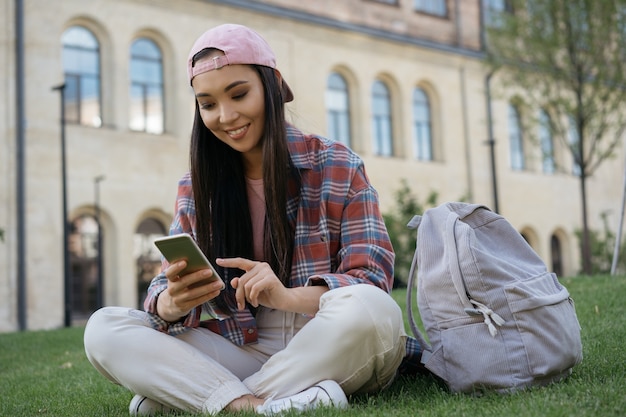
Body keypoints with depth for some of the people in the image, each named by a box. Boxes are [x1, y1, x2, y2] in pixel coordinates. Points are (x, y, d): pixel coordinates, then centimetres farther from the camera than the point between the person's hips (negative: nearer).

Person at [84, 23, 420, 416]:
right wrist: (171, 303, -23)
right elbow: (167, 286, 3)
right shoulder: (197, 184, 7)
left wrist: (286, 296, -30)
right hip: (241, 351, 3)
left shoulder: (337, 167, -2)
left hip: (329, 349, -2)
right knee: (103, 329, -14)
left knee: (368, 309, -36)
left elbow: (371, 280, -10)